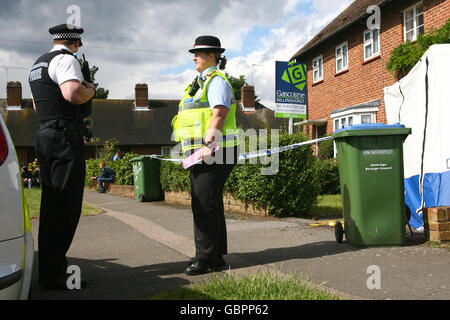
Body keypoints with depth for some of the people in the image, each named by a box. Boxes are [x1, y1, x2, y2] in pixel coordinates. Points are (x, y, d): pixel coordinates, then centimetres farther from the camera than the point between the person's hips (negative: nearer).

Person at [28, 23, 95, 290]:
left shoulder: (39, 63, 23)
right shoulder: (66, 59, -7)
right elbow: (73, 93, -25)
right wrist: (91, 90, -4)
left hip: (44, 135, 10)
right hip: (65, 138, -10)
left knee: (51, 206, 13)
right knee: (65, 207, -8)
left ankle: (49, 270, 21)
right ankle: (54, 276, -6)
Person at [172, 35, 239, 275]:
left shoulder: (217, 80, -6)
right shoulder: (200, 83, 24)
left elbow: (219, 114, -19)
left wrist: (208, 144, -28)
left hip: (213, 151, -10)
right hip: (201, 153, 10)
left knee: (205, 205, -10)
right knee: (210, 205, 12)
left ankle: (206, 259, -5)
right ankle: (216, 257, 19)